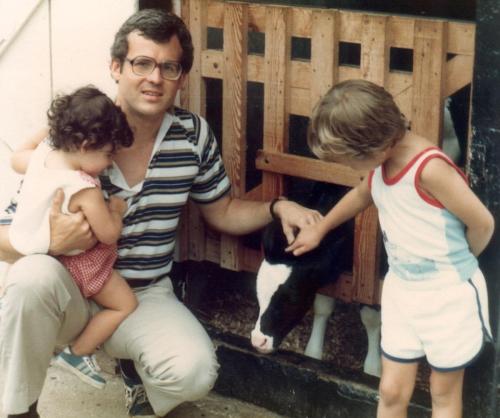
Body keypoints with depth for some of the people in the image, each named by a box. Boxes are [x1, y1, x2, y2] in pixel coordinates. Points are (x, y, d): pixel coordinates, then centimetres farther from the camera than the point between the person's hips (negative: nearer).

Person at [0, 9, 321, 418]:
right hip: (73, 293, -2)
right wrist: (52, 241, -34)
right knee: (33, 276, -36)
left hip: (146, 298, 2)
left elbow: (222, 211, 13)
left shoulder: (194, 135, -4)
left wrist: (277, 208, -6)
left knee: (195, 372, -27)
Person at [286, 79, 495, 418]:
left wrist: (456, 262, -2)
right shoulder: (381, 163, -3)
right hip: (401, 290, 7)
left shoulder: (430, 169, -28)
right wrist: (319, 229, 27)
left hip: (448, 295, -6)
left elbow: (482, 224, -22)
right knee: (392, 391, 11)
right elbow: (361, 195, 21)